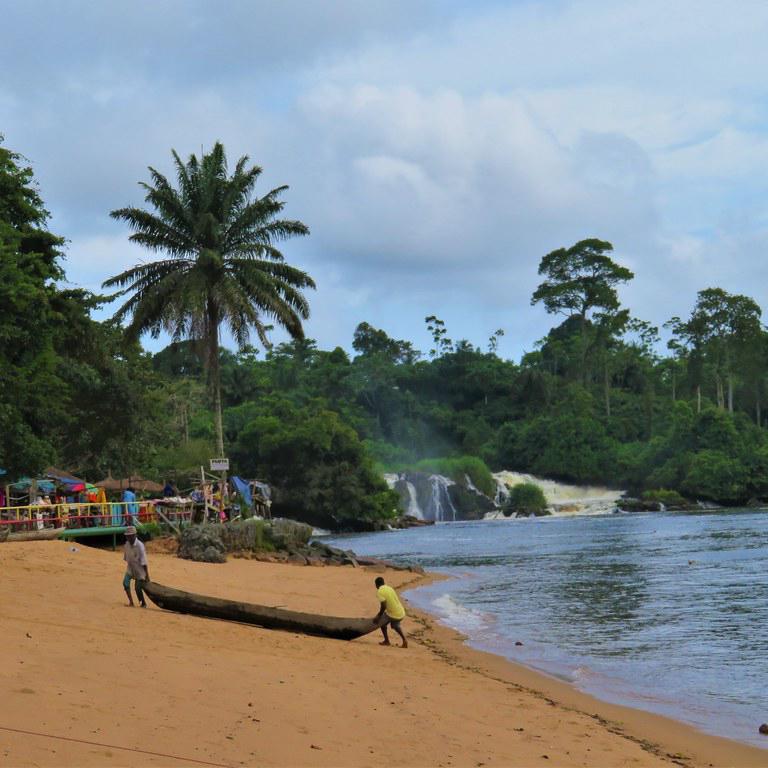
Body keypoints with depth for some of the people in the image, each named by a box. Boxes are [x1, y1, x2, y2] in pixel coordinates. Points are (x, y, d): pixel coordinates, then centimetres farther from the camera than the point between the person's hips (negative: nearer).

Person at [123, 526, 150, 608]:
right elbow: (126, 558, 9)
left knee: (137, 588, -4)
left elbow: (144, 562, -21)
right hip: (130, 568, 5)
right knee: (125, 582, -16)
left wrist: (147, 576, -19)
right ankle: (131, 602, -8)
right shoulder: (127, 544, -5)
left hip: (139, 569, -5)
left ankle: (143, 603, 18)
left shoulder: (140, 546, -23)